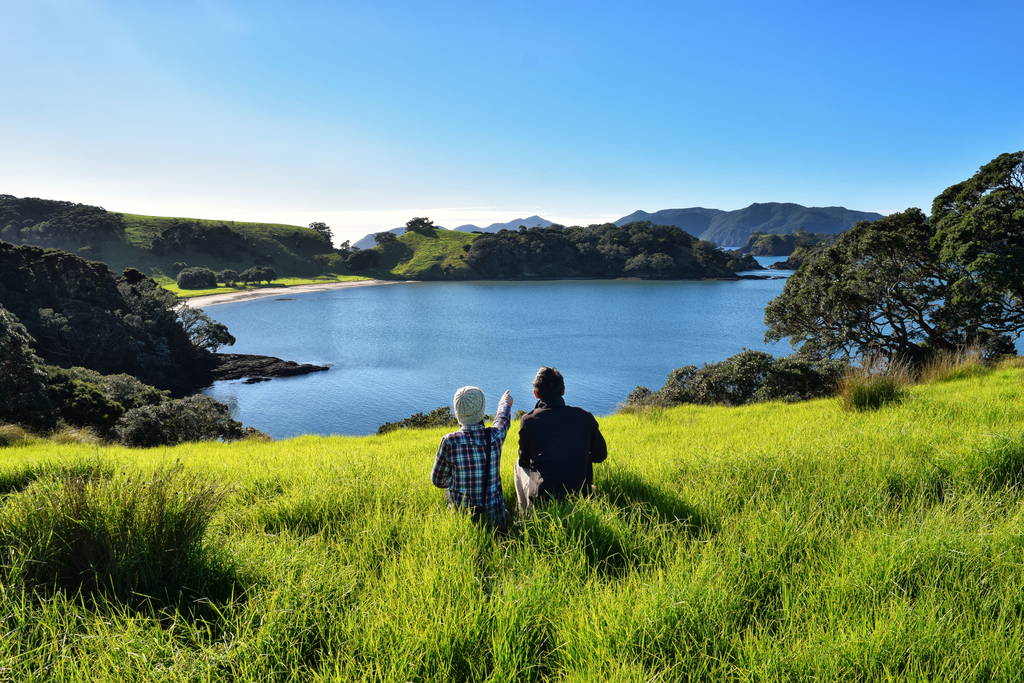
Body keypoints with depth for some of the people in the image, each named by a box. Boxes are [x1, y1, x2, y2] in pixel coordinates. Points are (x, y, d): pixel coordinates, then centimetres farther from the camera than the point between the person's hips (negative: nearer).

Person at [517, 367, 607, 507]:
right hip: (581, 493, 2)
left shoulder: (529, 420, -10)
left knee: (520, 465, 28)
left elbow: (524, 460, 3)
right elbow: (600, 455, 6)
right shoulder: (585, 417, -4)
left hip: (544, 495, -2)